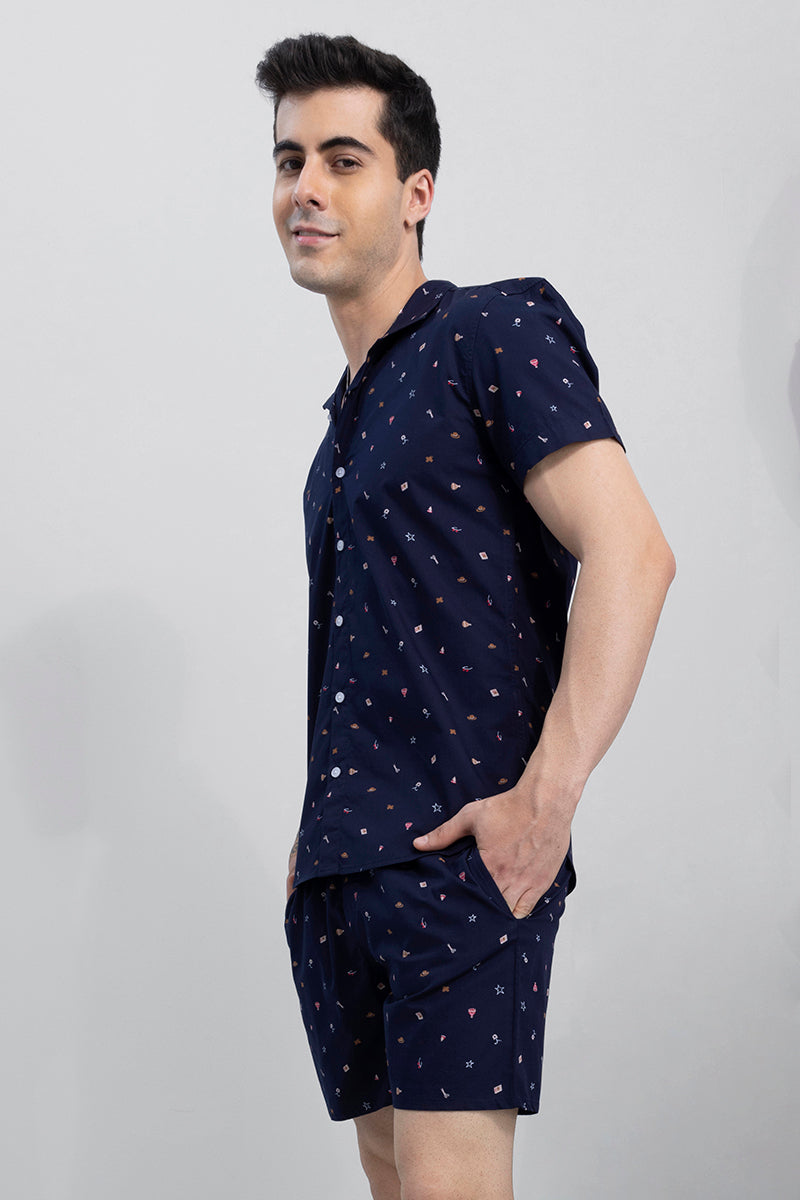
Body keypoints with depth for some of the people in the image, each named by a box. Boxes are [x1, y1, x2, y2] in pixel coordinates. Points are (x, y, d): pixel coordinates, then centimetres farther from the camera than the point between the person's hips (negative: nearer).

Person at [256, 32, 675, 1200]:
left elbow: (630, 553, -15)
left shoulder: (493, 334, -4)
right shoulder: (348, 411, 20)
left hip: (461, 857, -8)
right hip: (338, 874, 8)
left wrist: (548, 797, -21)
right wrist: (322, 829, 15)